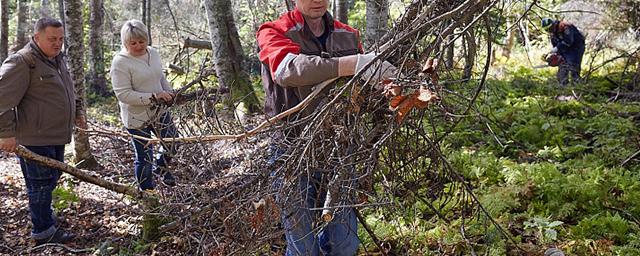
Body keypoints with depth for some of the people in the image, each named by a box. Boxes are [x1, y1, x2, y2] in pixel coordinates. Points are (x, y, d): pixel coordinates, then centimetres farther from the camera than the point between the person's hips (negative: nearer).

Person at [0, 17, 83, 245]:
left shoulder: (58, 60, 14)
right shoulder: (21, 62, -15)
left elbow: (68, 91, 32)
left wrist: (77, 113, 24)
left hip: (57, 136, 9)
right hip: (35, 139, -9)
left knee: (51, 180, 18)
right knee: (41, 184, 0)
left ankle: (43, 215, 35)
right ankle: (44, 232, 11)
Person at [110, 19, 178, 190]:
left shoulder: (153, 53, 2)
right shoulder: (120, 62, -18)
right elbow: (123, 94, -23)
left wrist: (169, 93, -4)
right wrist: (153, 97, -28)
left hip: (160, 112, 6)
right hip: (137, 118, -6)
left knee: (172, 144, 16)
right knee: (144, 157, 6)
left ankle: (160, 167, 46)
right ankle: (147, 191, 26)